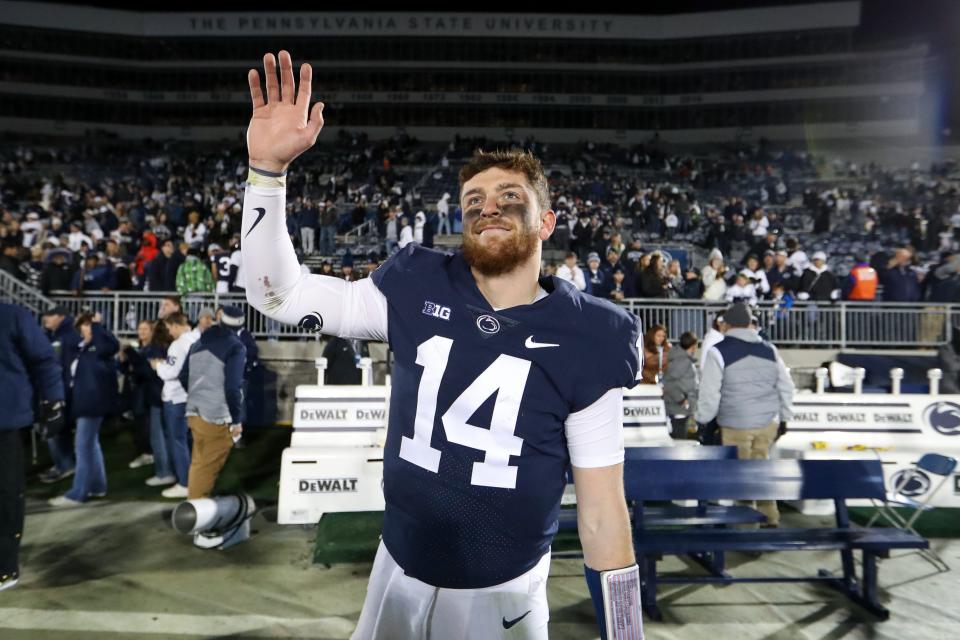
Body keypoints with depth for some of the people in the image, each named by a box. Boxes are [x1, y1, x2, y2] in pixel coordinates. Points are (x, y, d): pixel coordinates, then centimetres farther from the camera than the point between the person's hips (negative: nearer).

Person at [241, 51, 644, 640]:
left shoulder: (585, 339, -14)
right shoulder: (417, 292, -8)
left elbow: (602, 509, -9)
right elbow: (279, 294, -7)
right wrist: (268, 168, -19)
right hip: (400, 577, 3)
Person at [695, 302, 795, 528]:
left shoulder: (718, 351, -9)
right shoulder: (769, 350, 8)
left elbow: (709, 393, -11)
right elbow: (786, 387, 12)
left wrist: (703, 420, 1)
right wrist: (784, 419, 21)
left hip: (736, 425, -5)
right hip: (768, 422, 5)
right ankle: (770, 517, 21)